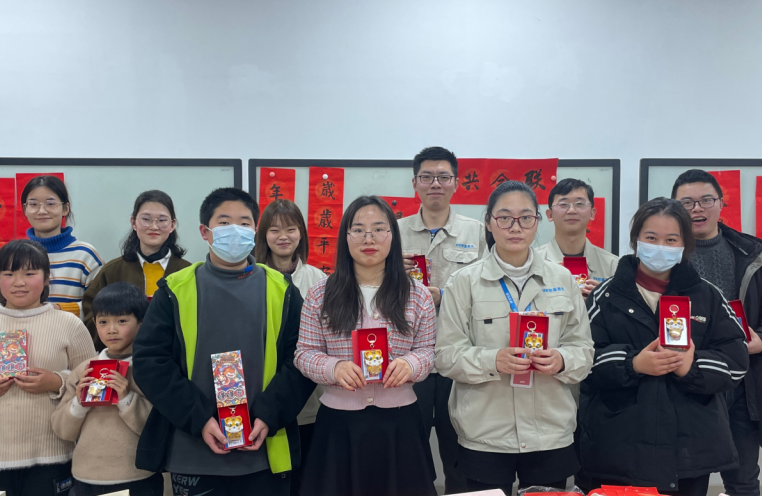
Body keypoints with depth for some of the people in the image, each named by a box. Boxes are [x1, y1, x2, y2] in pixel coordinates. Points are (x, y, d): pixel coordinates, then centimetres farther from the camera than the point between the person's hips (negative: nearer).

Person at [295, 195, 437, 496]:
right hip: (339, 421, 0)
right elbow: (305, 353, 1)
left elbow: (428, 351, 5)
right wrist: (334, 368, -19)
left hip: (399, 421, 1)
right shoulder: (321, 295, 1)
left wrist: (411, 364, -17)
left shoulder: (417, 296, 3)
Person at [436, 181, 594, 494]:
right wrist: (492, 361, -22)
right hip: (484, 437, -2)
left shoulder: (562, 280, 5)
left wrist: (563, 360, -15)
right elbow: (446, 356, -5)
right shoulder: (464, 282, -3)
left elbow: (584, 349, 6)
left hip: (551, 434, 2)